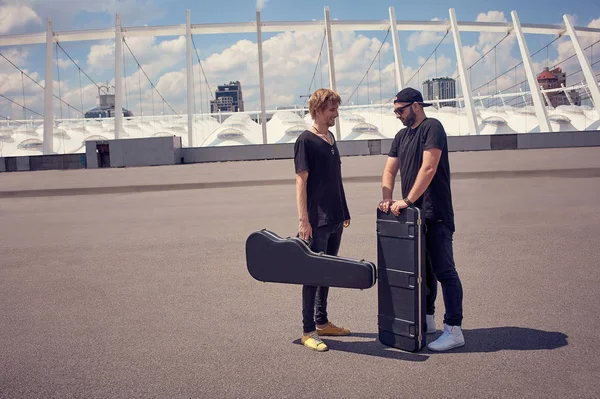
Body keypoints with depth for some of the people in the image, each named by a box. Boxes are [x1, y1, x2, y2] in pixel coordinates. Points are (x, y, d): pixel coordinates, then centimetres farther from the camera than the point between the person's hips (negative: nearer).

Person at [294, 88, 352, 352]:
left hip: (334, 219, 8)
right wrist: (303, 219, -18)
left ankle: (322, 322, 27)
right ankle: (308, 332, 8)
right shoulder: (305, 141, -10)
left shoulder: (331, 138, 14)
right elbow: (301, 181, -14)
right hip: (316, 221, -8)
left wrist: (344, 212, 19)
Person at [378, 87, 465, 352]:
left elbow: (428, 168, -19)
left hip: (435, 215, -8)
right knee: (422, 268, 16)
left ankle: (454, 330, 0)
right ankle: (427, 320, 28)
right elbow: (390, 170, 14)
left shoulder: (432, 128, -9)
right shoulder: (401, 136, 17)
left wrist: (407, 200, -21)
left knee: (443, 270, -6)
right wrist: (387, 199, -3)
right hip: (413, 214, 9)